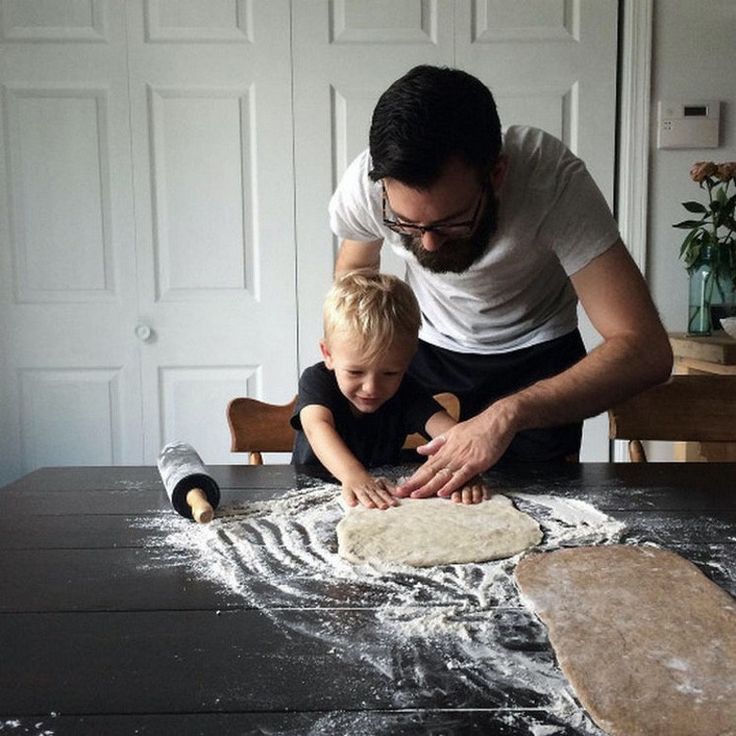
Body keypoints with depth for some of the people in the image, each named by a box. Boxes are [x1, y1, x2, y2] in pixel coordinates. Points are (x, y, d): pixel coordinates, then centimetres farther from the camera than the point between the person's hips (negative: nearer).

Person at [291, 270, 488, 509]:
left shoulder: (406, 392, -7)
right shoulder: (316, 380, -12)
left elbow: (446, 428, -21)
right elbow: (317, 426, -31)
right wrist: (353, 475, -50)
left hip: (384, 499, 2)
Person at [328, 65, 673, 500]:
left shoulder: (554, 178, -35)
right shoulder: (364, 185, -27)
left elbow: (647, 349, -39)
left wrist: (509, 414, -50)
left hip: (538, 360, -1)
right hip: (427, 353, 2)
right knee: (413, 498, 0)